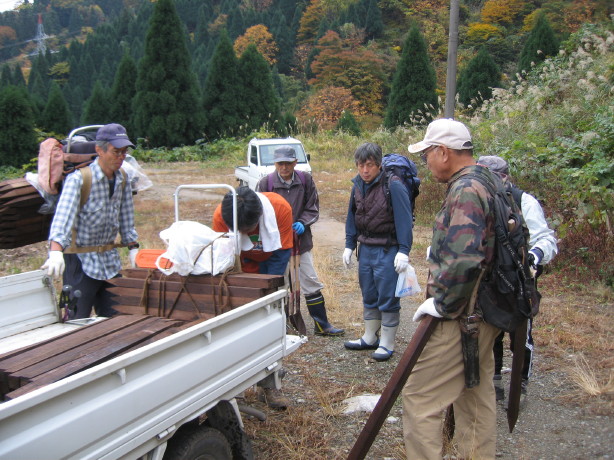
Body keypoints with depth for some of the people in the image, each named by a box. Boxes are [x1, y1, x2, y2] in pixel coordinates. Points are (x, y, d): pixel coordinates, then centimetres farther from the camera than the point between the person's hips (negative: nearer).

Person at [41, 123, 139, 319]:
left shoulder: (123, 180, 4)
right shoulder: (78, 179, -16)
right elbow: (63, 217, -29)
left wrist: (133, 247, 7)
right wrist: (56, 252, -42)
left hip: (110, 259, 6)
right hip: (81, 260, -6)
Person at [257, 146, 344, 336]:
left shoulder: (306, 180, -2)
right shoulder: (265, 183, -8)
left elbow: (313, 208, 5)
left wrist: (302, 223, -13)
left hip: (301, 241, 2)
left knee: (311, 282, 7)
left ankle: (322, 325, 18)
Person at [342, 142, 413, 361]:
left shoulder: (393, 186, -17)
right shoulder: (357, 185, 5)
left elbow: (404, 220, -17)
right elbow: (352, 217, 14)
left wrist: (404, 251, -21)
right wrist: (349, 245, 11)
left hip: (387, 250, -7)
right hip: (366, 248, 7)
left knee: (388, 299, 1)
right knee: (369, 297, 18)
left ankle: (387, 344, 14)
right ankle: (369, 338, 32)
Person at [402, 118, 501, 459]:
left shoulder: (465, 191, -20)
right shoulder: (489, 183, 11)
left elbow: (464, 260, -31)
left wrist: (442, 303, -20)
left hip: (460, 318, -10)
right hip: (485, 313, 10)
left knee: (419, 398, -4)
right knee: (476, 396, 20)